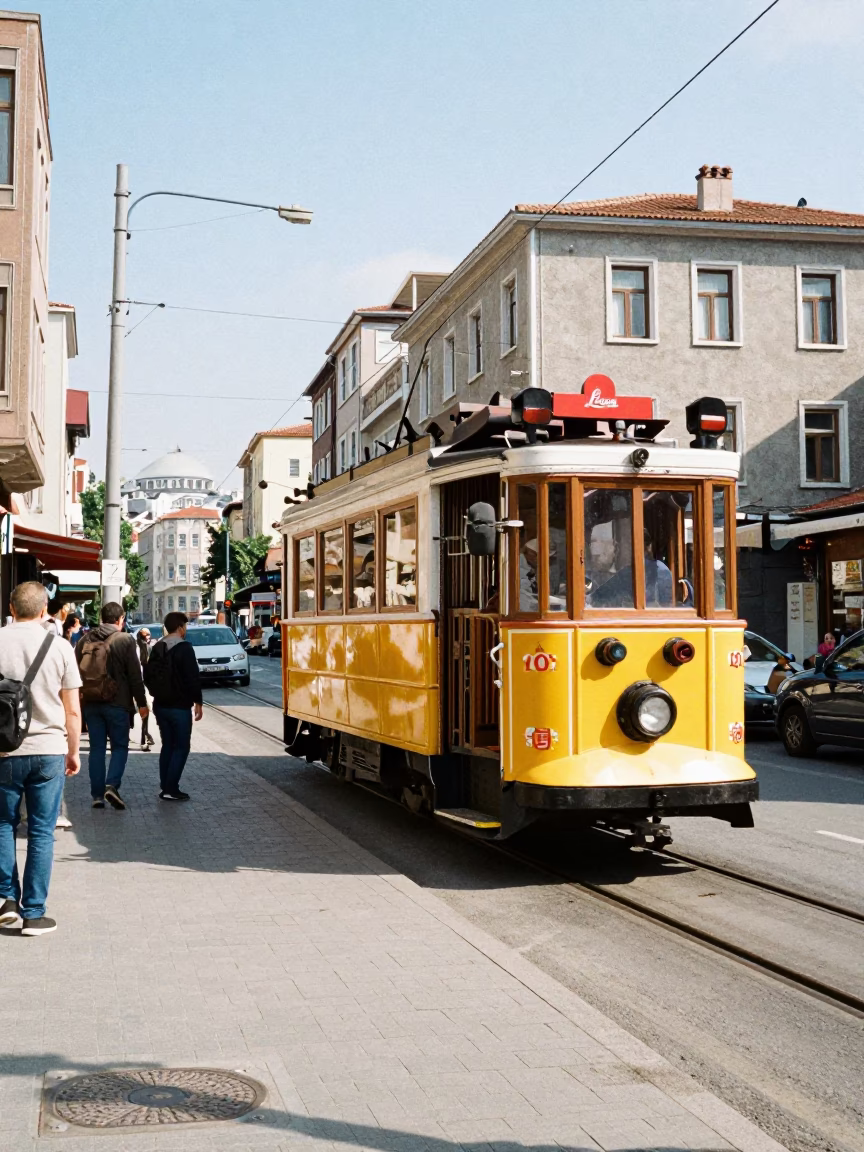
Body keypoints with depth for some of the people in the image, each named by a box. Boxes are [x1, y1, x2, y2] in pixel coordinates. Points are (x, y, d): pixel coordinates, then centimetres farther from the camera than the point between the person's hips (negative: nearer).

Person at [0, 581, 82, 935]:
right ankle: (33, 913, 7)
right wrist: (73, 752, 12)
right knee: (41, 832, 5)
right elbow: (72, 711, 0)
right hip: (48, 750, 0)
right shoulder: (59, 648, -4)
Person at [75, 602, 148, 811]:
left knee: (97, 747, 9)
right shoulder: (125, 640, -6)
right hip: (117, 702, -4)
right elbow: (135, 675, -7)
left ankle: (97, 794, 8)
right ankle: (112, 785, -13)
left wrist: (80, 696, 17)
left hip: (91, 702, 4)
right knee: (120, 746, 7)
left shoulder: (86, 640, 8)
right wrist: (141, 703, -1)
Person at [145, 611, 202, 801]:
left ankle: (164, 786, 15)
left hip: (160, 705, 7)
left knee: (167, 745, 15)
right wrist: (198, 702, -10)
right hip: (179, 706, -7)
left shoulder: (157, 648, 10)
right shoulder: (184, 648, -13)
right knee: (181, 746, -1)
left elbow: (149, 675, 14)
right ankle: (171, 789, -5)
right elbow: (193, 677, -17)